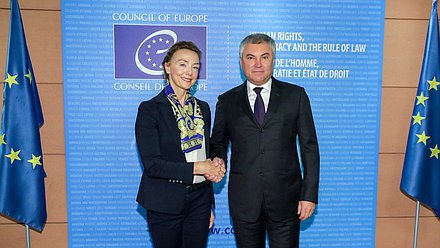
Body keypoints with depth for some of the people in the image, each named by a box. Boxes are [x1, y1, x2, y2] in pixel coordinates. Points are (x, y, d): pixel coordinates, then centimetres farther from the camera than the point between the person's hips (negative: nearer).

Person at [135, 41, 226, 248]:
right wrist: (198, 167, -18)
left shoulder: (203, 108, 8)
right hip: (165, 204, -4)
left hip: (199, 200, 5)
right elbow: (152, 164, -16)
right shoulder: (149, 109, -9)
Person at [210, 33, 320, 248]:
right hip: (244, 200, 1)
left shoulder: (295, 95, 2)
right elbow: (218, 143, 14)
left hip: (285, 199, -1)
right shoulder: (227, 101, 5)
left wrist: (309, 194, -3)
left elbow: (309, 147, 1)